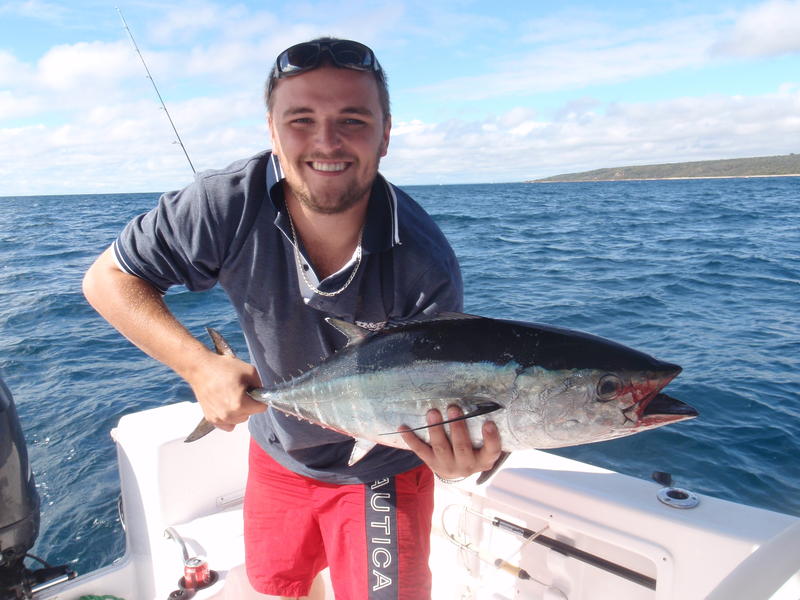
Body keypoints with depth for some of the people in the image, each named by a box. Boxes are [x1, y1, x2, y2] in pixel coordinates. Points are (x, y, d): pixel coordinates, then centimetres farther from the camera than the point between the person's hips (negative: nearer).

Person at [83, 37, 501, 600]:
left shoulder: (426, 266, -30)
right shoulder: (231, 204, -25)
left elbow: (432, 398, -22)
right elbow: (109, 277, -14)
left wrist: (460, 451, -46)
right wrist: (200, 366, -26)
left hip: (381, 467, -3)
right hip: (278, 453, 4)